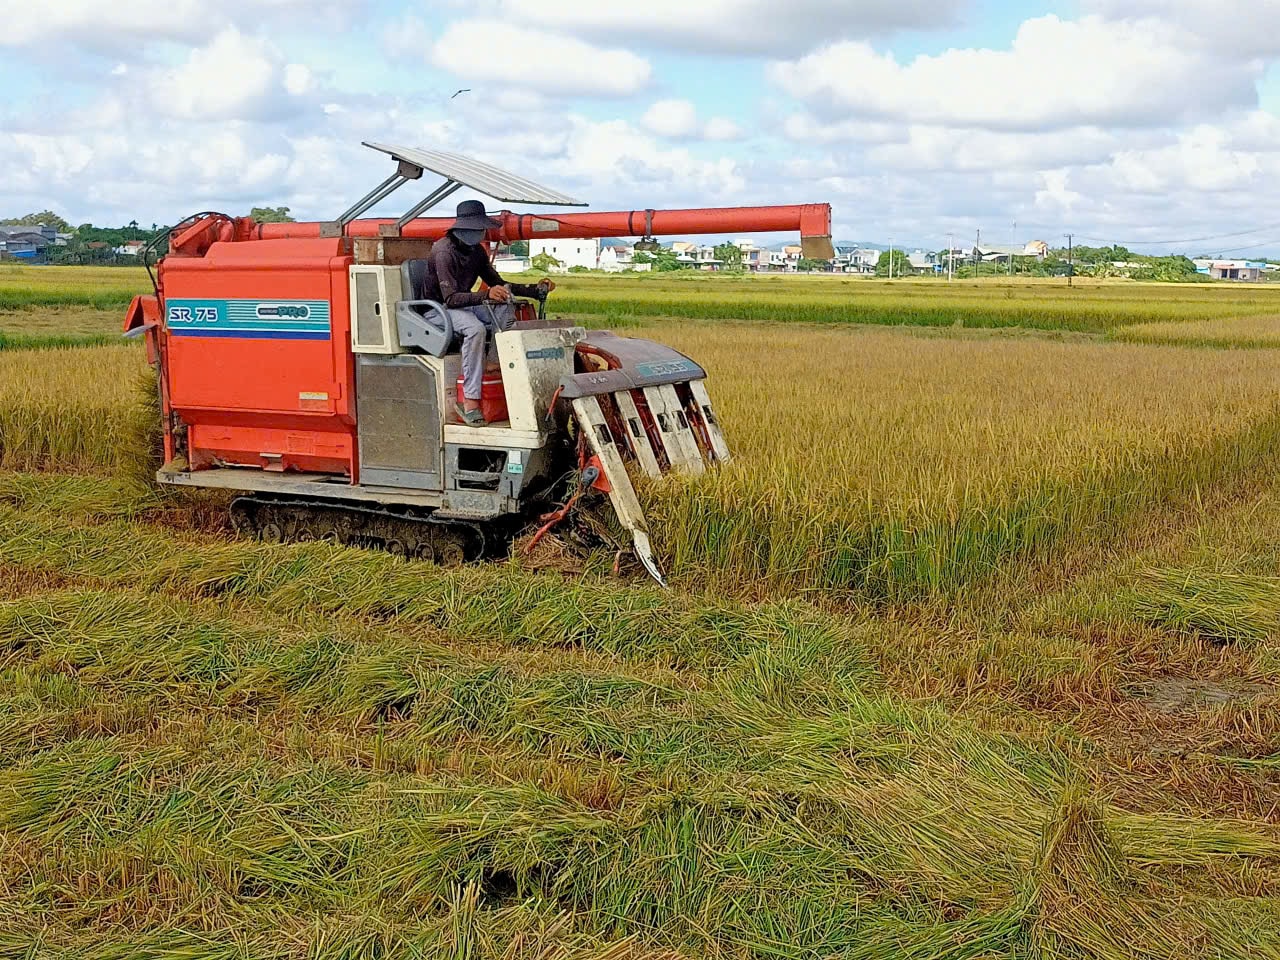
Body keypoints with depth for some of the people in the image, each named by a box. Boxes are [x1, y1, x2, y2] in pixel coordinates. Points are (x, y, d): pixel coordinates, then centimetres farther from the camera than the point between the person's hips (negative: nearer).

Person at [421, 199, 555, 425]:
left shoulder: (476, 251, 4)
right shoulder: (445, 252, -22)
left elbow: (498, 284, 11)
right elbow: (450, 298, -30)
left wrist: (537, 289, 0)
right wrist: (486, 295, -44)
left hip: (463, 304, 8)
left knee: (505, 306, -15)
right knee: (475, 328, -36)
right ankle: (470, 401, -39)